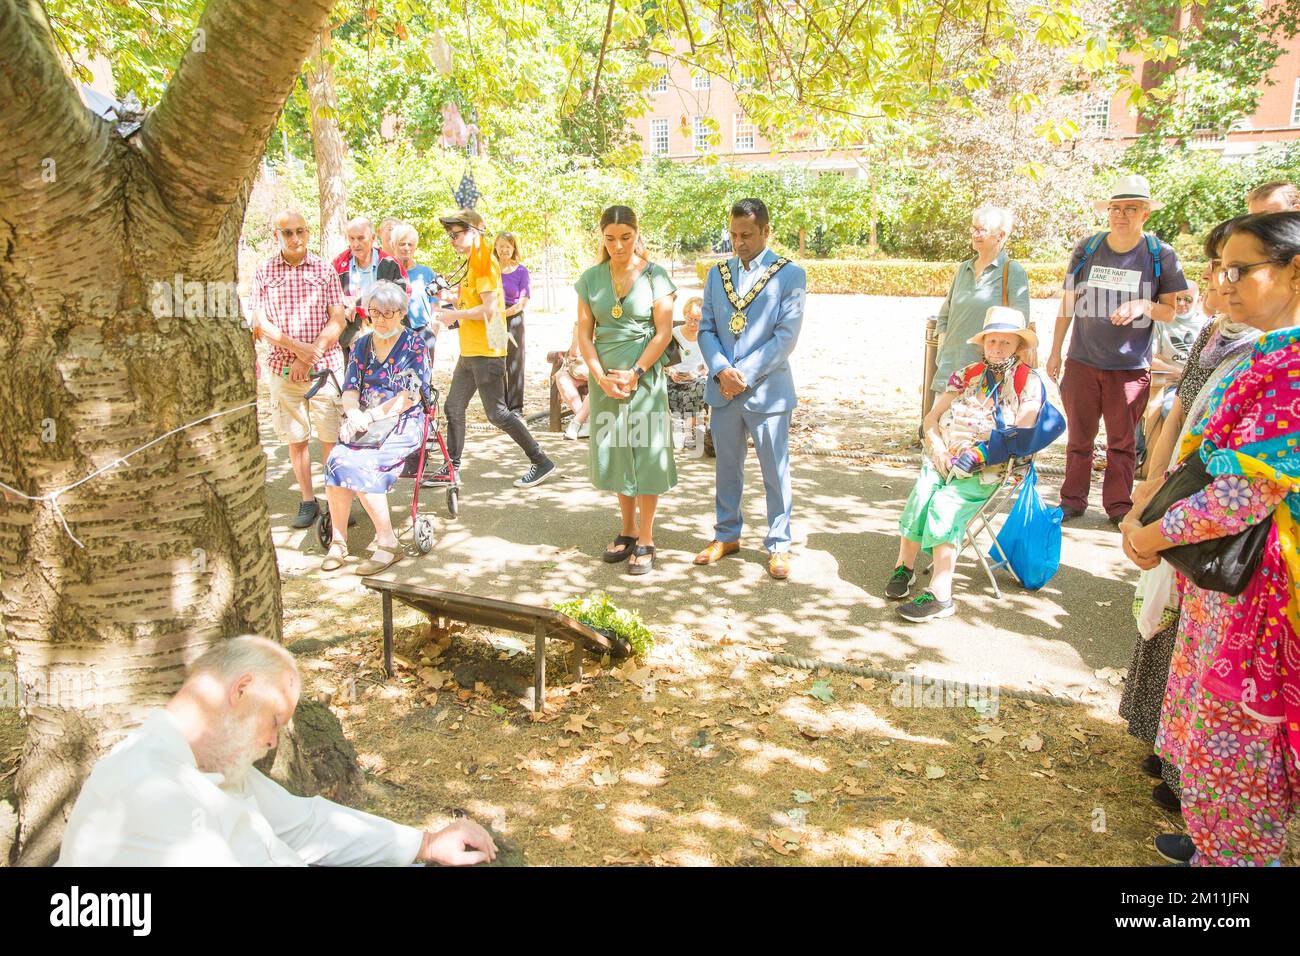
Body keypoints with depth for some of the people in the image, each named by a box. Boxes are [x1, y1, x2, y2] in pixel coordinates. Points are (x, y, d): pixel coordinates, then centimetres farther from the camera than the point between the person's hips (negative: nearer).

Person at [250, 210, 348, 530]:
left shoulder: (324, 269, 3)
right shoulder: (264, 272, 6)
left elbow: (338, 321, -3)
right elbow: (259, 322, 1)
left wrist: (310, 356, -12)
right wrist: (295, 346, -14)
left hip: (325, 367, -1)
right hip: (283, 368, 2)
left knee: (332, 437, -1)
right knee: (295, 438, 7)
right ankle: (308, 502, 19)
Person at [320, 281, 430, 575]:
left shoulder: (414, 344, 0)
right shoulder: (362, 345, 16)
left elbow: (410, 396, -10)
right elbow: (350, 389, 9)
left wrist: (369, 416, -17)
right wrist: (354, 414, -14)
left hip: (403, 423, -5)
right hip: (364, 423, 5)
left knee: (357, 463, -30)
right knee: (336, 459, -27)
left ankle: (388, 543, -22)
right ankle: (338, 541, -17)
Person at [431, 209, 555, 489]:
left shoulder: (484, 262, -13)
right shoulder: (472, 263, 17)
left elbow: (489, 308, -20)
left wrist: (456, 315, -11)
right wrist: (455, 308, 10)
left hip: (486, 351, -10)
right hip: (469, 351, 10)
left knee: (497, 413, -8)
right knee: (453, 408, 13)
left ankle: (542, 462, -1)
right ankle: (452, 467, 24)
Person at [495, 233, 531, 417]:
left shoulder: (521, 270, 0)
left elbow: (524, 302, -5)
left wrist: (503, 313, -14)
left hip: (513, 319, -2)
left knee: (514, 364, -1)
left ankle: (516, 408, 5)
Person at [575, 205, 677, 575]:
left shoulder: (655, 276, -3)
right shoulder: (591, 278, 5)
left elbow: (663, 332, -7)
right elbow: (584, 334, 4)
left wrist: (635, 373, -14)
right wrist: (600, 376, -9)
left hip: (645, 376, -3)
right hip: (606, 378, 4)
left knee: (646, 454, -1)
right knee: (615, 453, 10)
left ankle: (645, 542, 8)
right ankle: (628, 531, 25)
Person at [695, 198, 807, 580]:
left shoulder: (790, 275, -3)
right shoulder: (717, 274, 10)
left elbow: (786, 336, -10)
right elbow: (706, 329, 7)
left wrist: (745, 374, -15)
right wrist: (722, 371, -11)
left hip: (767, 390, -4)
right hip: (723, 391, 4)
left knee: (775, 472, 3)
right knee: (726, 467, 15)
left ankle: (778, 546, 16)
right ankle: (726, 535, 30)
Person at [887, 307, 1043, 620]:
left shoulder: (1029, 382, 5)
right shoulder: (967, 375, 16)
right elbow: (932, 418, 14)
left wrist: (978, 455, -15)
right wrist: (938, 449, -5)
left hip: (987, 469, -4)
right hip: (944, 458, 4)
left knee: (946, 503, -28)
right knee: (921, 494, -24)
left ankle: (940, 594, -30)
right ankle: (904, 566, -7)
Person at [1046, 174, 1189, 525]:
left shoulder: (1161, 255, -2)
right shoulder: (1087, 249, 2)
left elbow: (1172, 311, 2)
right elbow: (1068, 302, 9)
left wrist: (1144, 306, -20)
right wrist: (1055, 351, 8)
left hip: (1131, 365, -1)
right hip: (1082, 361, 2)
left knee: (1122, 442, 7)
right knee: (1079, 437, 9)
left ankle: (1119, 505, 19)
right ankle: (1072, 500, 21)